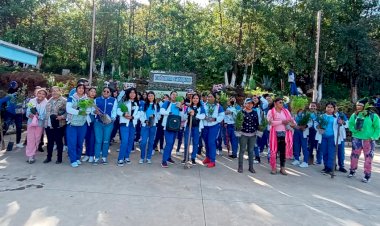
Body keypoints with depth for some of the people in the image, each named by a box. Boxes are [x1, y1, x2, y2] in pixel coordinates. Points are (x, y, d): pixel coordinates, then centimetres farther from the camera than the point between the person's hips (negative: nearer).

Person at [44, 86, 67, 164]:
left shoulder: (64, 100, -6)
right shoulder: (49, 100, 14)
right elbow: (46, 111, 20)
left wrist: (62, 117, -25)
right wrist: (45, 120, 13)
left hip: (58, 125, -6)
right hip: (48, 124, 6)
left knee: (59, 141, 3)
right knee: (50, 141, 14)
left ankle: (59, 158, 14)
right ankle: (49, 157, 26)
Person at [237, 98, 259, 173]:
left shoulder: (255, 112, 8)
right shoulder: (241, 112, -5)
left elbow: (257, 123, 11)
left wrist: (256, 129, 3)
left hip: (253, 135, 4)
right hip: (244, 134, -3)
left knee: (251, 151, 10)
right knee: (242, 150, 2)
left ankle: (251, 167, 19)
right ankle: (240, 167, 12)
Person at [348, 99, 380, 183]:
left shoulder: (373, 116, -7)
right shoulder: (354, 115, 2)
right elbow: (350, 124, 7)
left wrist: (373, 137, -13)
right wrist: (355, 129, -13)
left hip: (368, 140, -3)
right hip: (357, 139, 3)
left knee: (368, 157, 1)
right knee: (354, 155, 9)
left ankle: (367, 175, 11)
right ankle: (352, 171, 25)